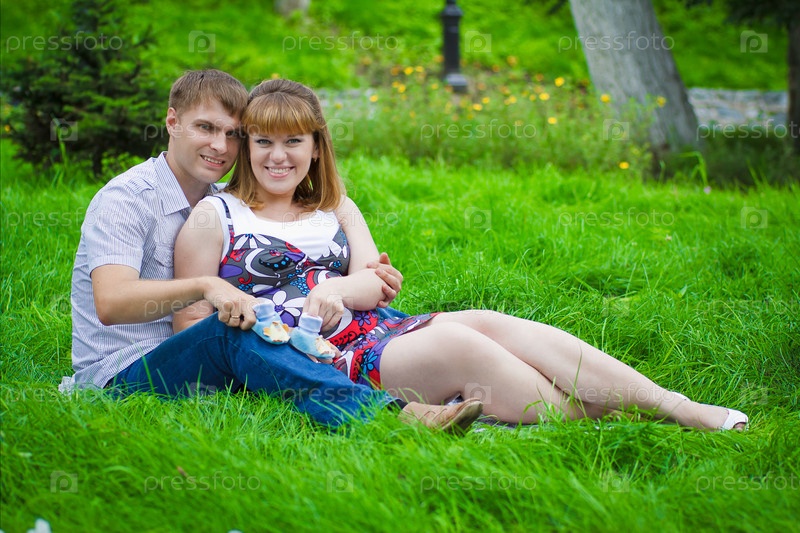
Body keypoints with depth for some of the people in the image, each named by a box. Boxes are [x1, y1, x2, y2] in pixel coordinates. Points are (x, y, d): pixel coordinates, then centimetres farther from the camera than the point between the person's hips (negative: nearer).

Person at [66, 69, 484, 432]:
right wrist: (205, 286, -39)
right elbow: (111, 303, -24)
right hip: (121, 375, -7)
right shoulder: (125, 199, -8)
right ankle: (389, 412, -51)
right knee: (232, 329, -34)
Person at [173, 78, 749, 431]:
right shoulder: (214, 217, 5)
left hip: (367, 331, 5)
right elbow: (190, 325, 0)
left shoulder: (335, 208, 22)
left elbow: (374, 281, 8)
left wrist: (333, 289, -14)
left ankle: (679, 407, -28)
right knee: (456, 343, -28)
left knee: (486, 323, -21)